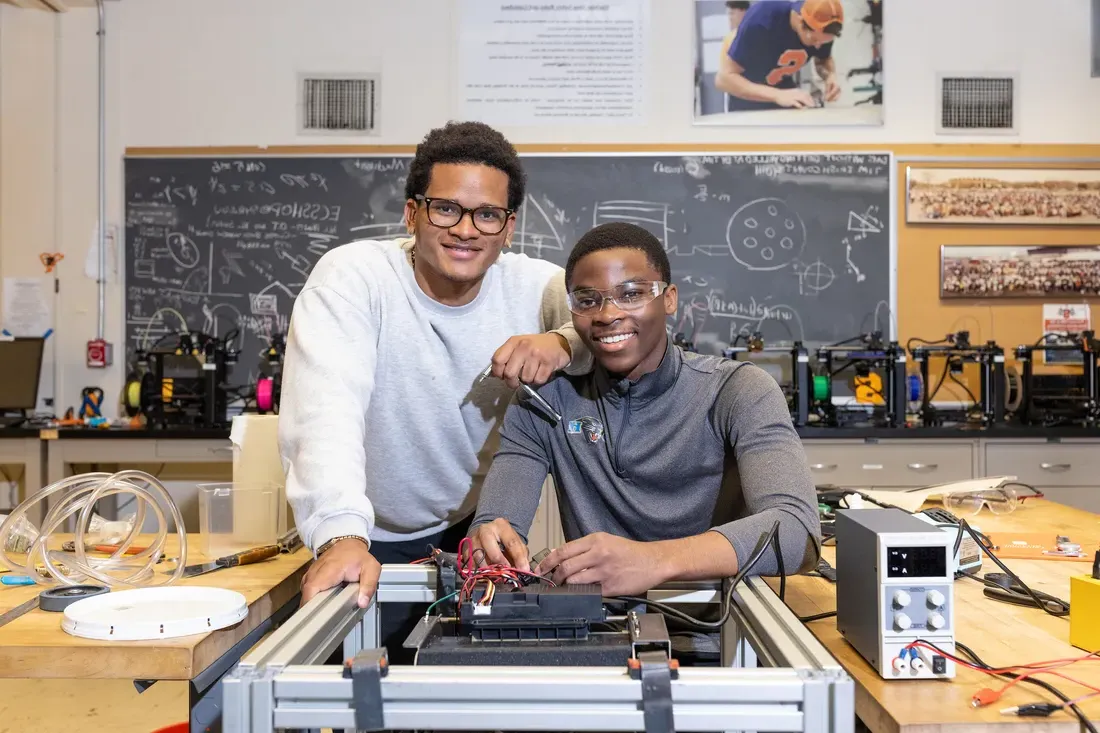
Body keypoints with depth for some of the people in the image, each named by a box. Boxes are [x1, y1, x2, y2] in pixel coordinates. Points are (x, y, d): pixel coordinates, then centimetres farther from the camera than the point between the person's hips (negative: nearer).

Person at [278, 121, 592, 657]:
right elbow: (326, 409, -33)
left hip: (476, 528, 3)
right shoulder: (352, 277, -20)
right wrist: (342, 536, -48)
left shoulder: (537, 286, -10)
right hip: (373, 542, -2)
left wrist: (563, 342, -34)